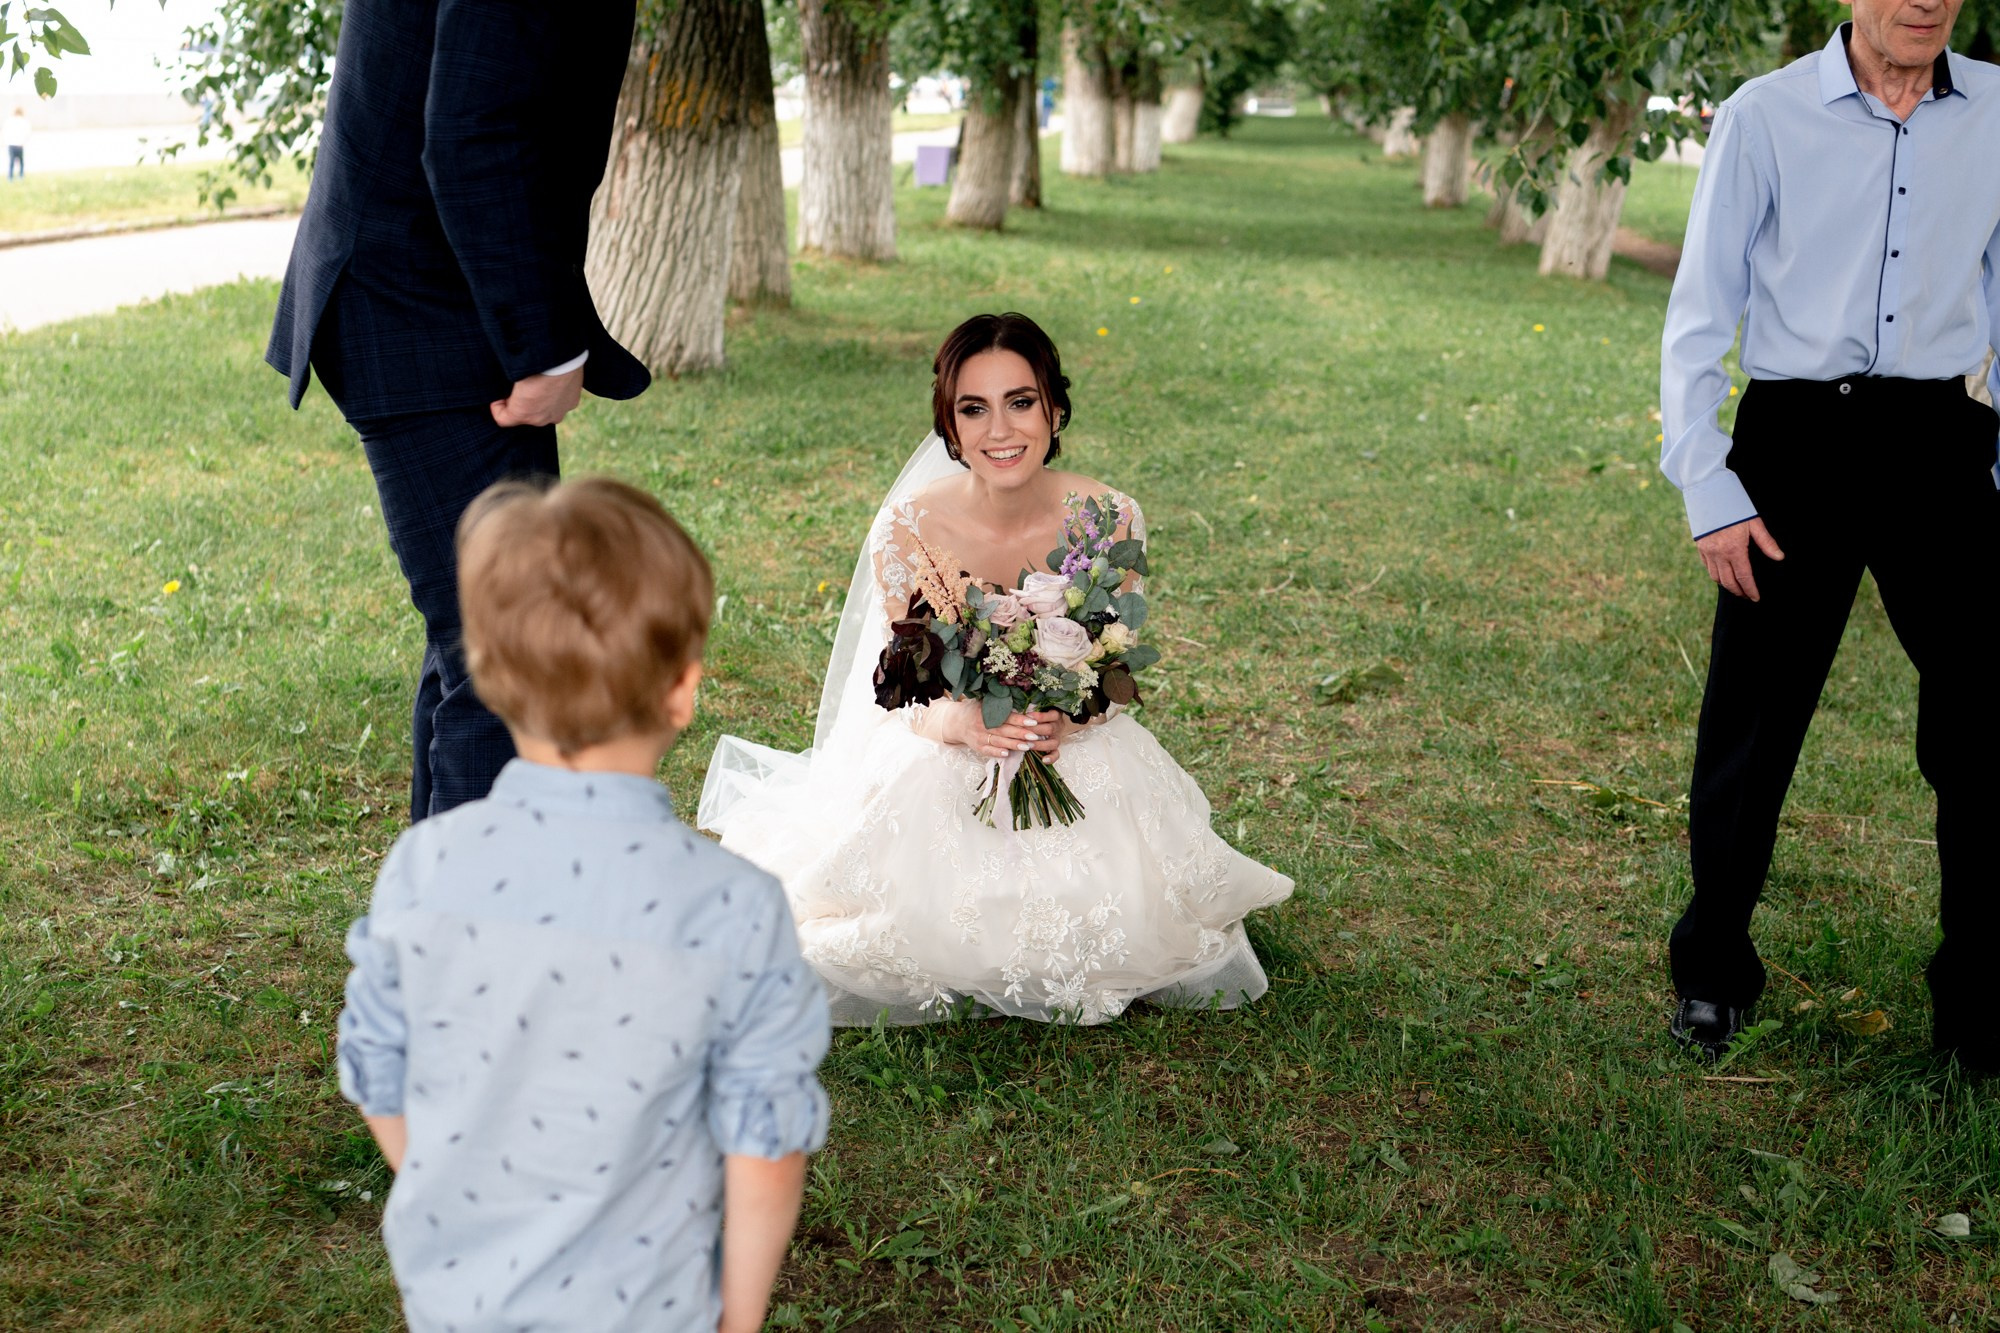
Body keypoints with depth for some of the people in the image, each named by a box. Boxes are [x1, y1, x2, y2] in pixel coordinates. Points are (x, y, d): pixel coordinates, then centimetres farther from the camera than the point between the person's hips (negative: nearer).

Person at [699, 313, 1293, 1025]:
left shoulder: (1108, 519, -13)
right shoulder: (911, 528, -16)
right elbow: (908, 692, -10)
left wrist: (1067, 719, -27)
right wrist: (961, 722, -35)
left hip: (1078, 760, 1)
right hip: (941, 766, -1)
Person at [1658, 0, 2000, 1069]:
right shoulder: (1766, 117, -2)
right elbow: (1698, 317, -1)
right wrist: (1709, 491, -7)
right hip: (1795, 443, -2)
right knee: (1750, 726, 7)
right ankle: (1712, 976, 26)